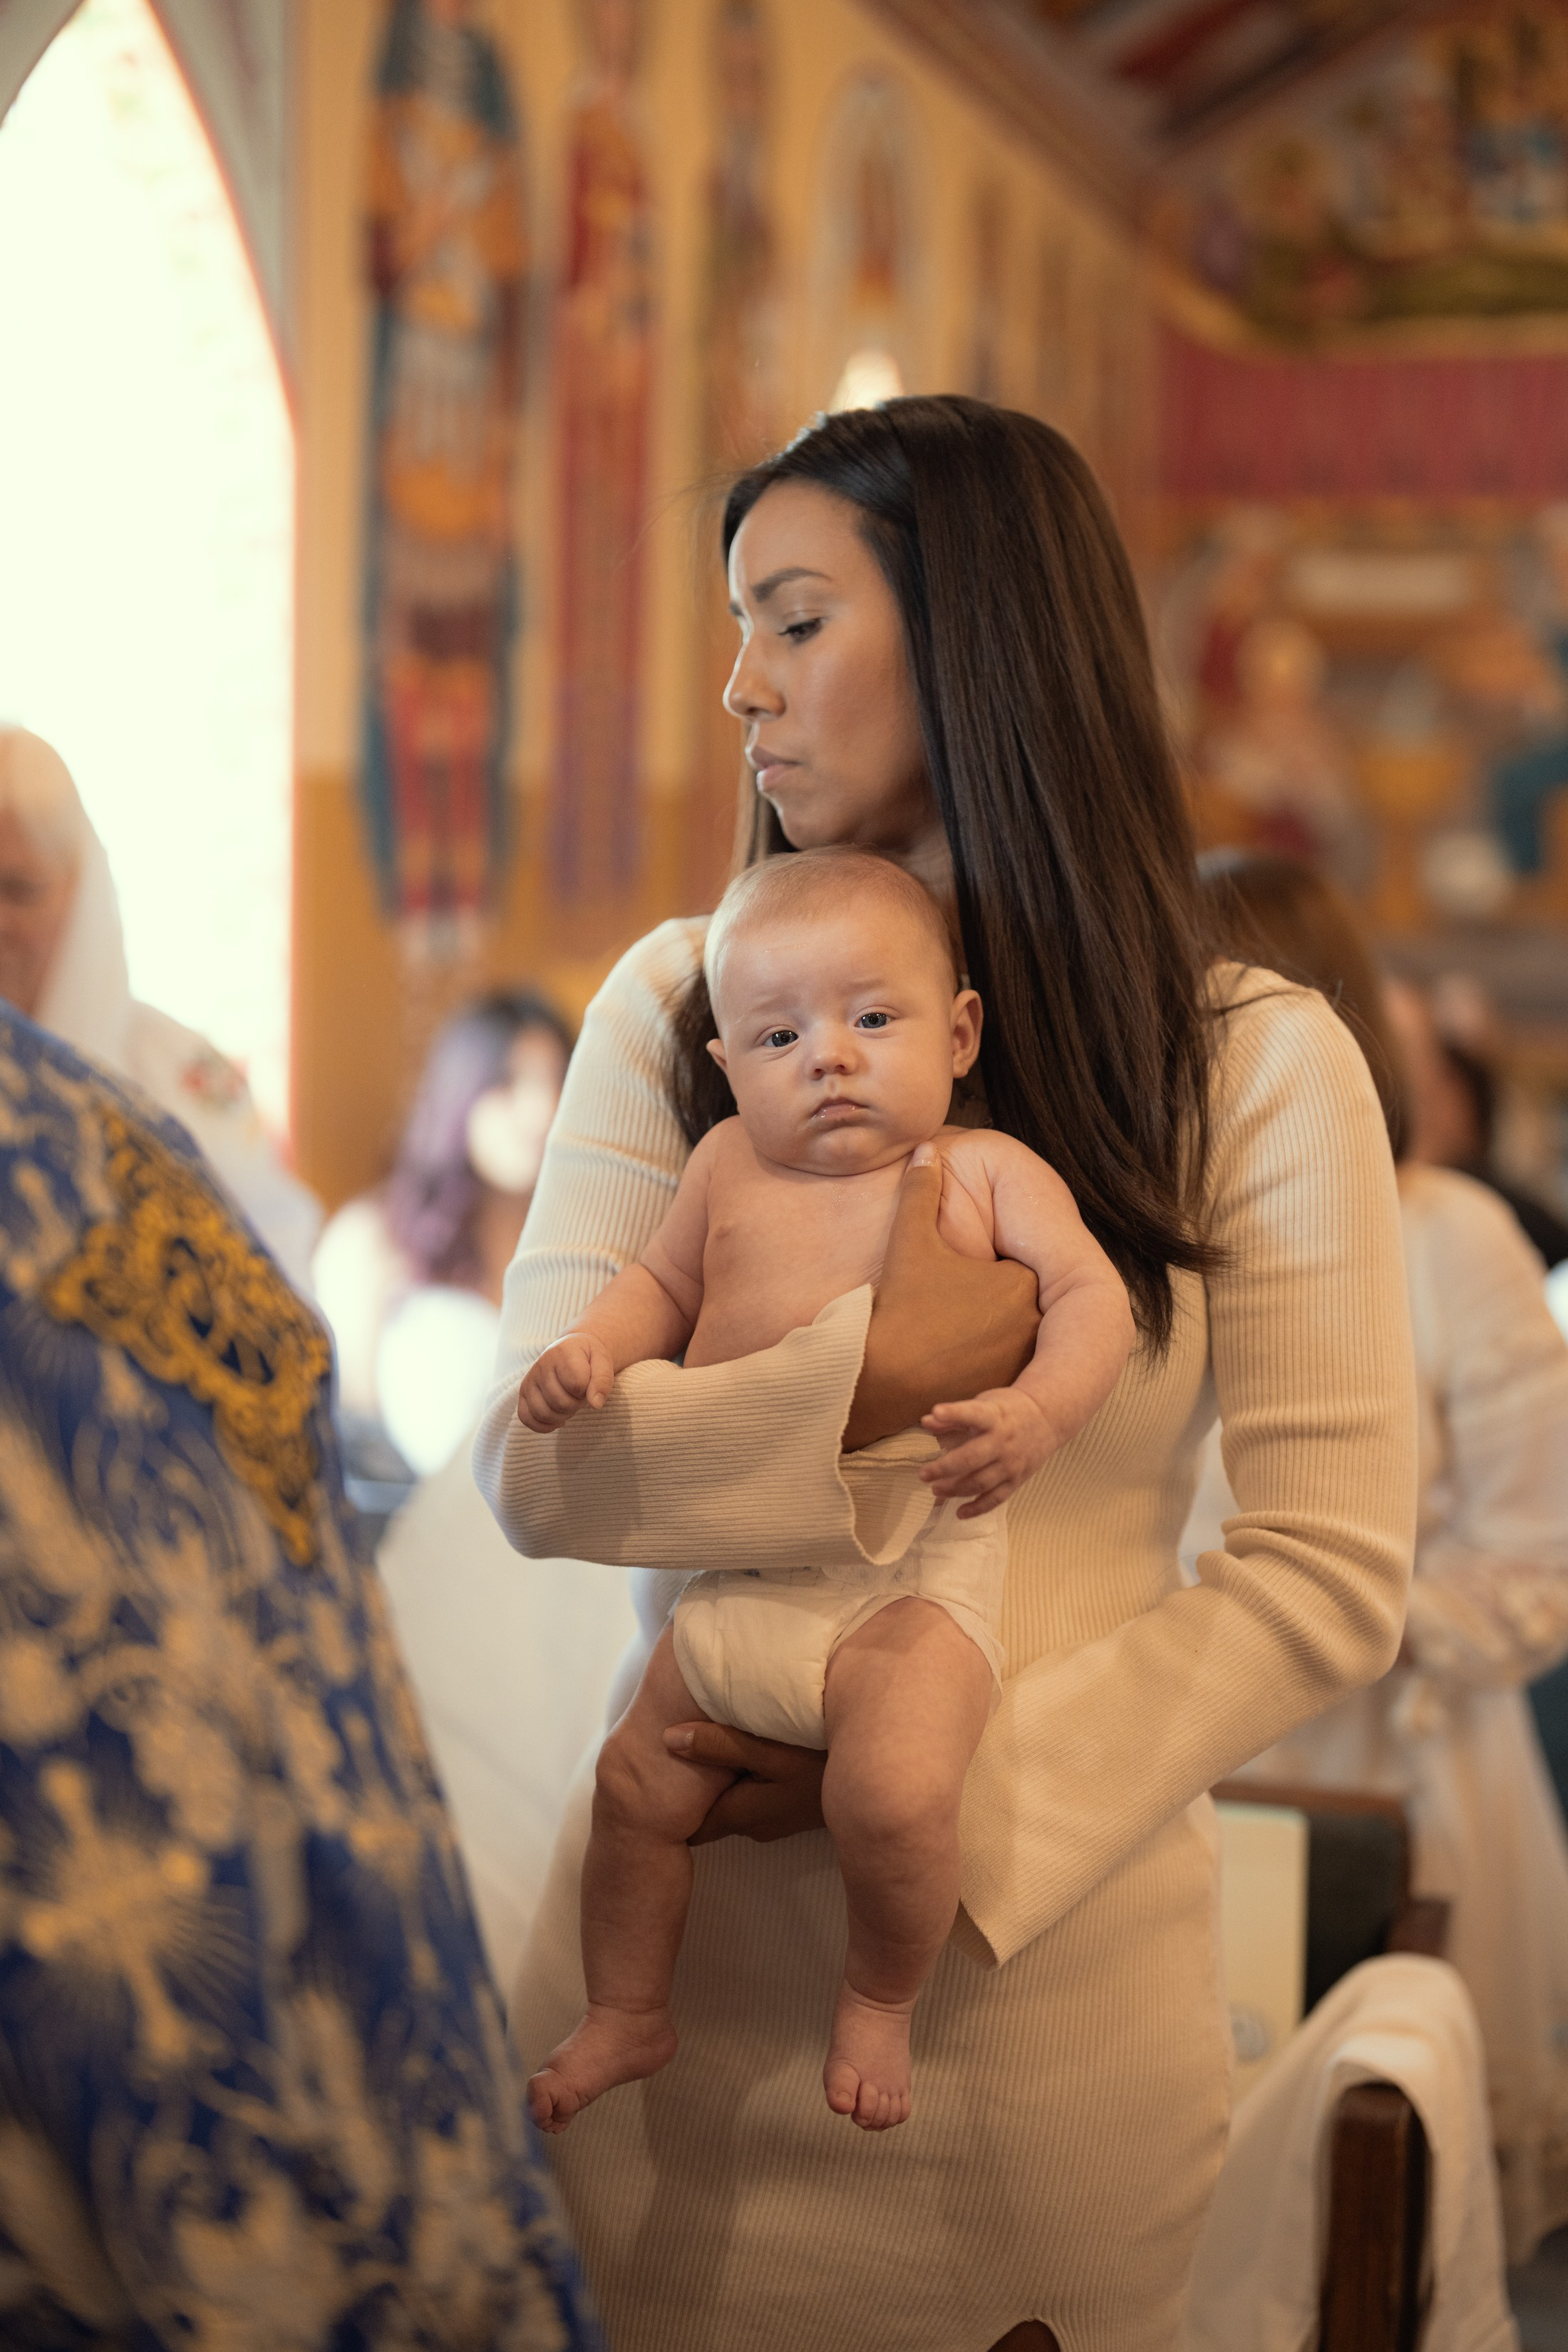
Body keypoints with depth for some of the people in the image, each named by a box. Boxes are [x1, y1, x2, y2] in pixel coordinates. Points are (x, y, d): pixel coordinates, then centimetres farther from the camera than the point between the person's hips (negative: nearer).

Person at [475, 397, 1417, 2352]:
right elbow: (533, 1461, -7)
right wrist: (881, 1372, -20)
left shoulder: (1256, 1066, -6)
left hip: (1044, 1955, -2)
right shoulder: (674, 1010, 1)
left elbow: (1330, 1578, -9)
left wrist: (951, 1789, -17)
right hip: (670, 1919, 2)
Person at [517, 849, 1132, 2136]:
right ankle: (626, 2017, 34)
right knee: (637, 1785, 8)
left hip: (913, 1564, -5)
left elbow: (1093, 1294, -5)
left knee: (892, 1793, -25)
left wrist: (1038, 1413, -24)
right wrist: (588, 1351, 2)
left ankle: (881, 2003, 5)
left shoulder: (987, 1170, 1)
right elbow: (662, 1285, 22)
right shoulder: (729, 1167, 11)